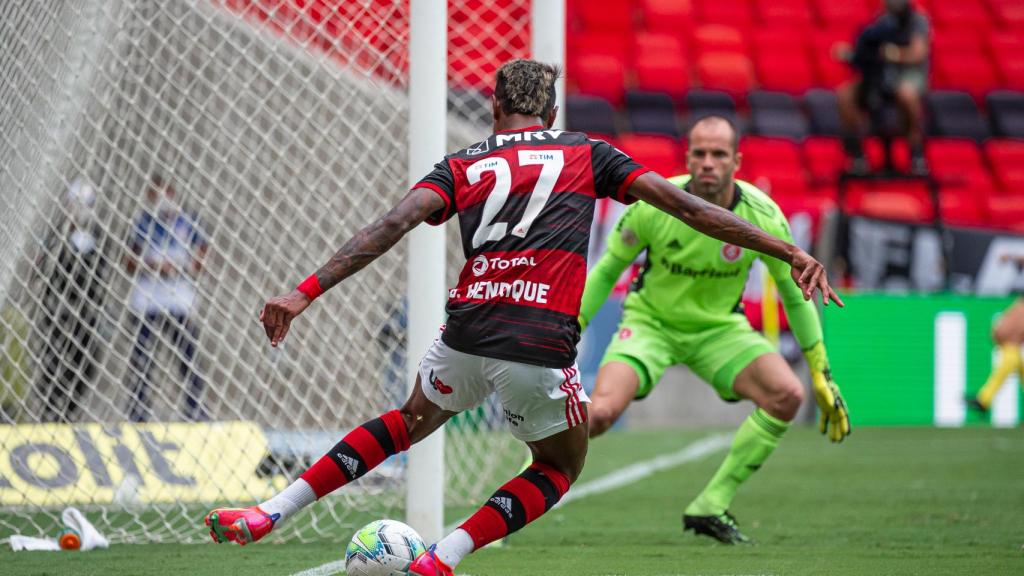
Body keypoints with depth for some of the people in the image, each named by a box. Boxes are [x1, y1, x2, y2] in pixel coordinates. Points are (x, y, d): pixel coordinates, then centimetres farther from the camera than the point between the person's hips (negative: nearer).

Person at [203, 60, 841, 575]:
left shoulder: (462, 167, 15)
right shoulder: (586, 153, 13)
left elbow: (395, 224, -1)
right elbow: (683, 205, 7)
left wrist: (306, 292, -7)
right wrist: (789, 251, 7)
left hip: (467, 333, 3)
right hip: (543, 343, -3)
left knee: (411, 422, 31)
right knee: (560, 468, 23)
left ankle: (267, 515, 23)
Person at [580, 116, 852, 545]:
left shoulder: (763, 216, -18)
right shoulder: (653, 204, -21)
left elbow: (795, 294, -3)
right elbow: (606, 271, -5)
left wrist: (822, 375, -1)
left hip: (719, 328, 2)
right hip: (650, 322, -2)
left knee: (788, 395, -23)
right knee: (600, 413, -27)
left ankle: (711, 507, -11)